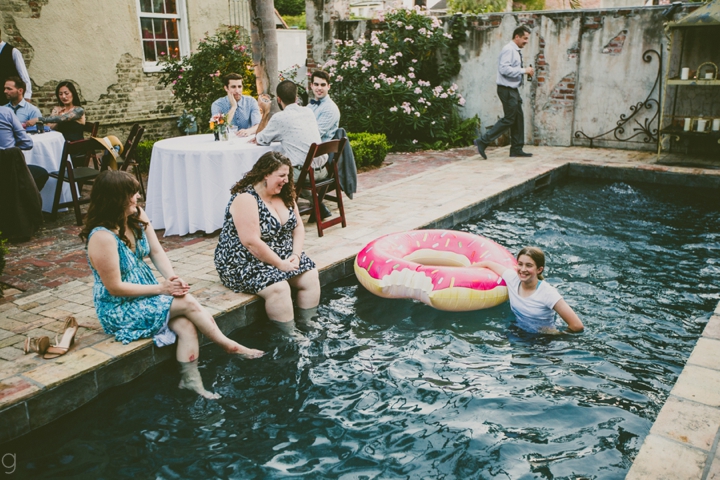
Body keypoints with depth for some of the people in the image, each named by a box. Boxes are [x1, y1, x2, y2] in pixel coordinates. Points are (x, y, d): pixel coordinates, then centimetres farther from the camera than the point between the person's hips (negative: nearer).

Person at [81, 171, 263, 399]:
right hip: (119, 309, -7)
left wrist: (172, 277, -16)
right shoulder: (102, 237, -25)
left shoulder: (137, 217, -3)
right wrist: (162, 288, -18)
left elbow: (157, 252, 3)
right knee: (187, 301, -17)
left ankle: (191, 381, -10)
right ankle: (229, 346, 0)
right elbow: (115, 288, -21)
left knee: (186, 325, -18)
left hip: (145, 295, 7)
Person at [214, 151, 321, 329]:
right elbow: (252, 243, -26)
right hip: (244, 263, -8)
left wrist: (295, 255, -10)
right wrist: (280, 264, -21)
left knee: (311, 277, -13)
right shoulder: (246, 199, -20)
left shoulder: (285, 196, 6)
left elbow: (298, 227, 7)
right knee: (279, 287, -30)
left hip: (284, 257, 8)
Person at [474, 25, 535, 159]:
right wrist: (523, 70, -21)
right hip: (507, 90, -10)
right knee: (509, 119, -10)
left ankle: (516, 149, 16)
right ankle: (483, 141, -6)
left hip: (513, 89, 10)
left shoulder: (516, 51, 17)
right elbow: (504, 69, -25)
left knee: (518, 118, 10)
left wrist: (525, 71, 10)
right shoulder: (508, 50, -14)